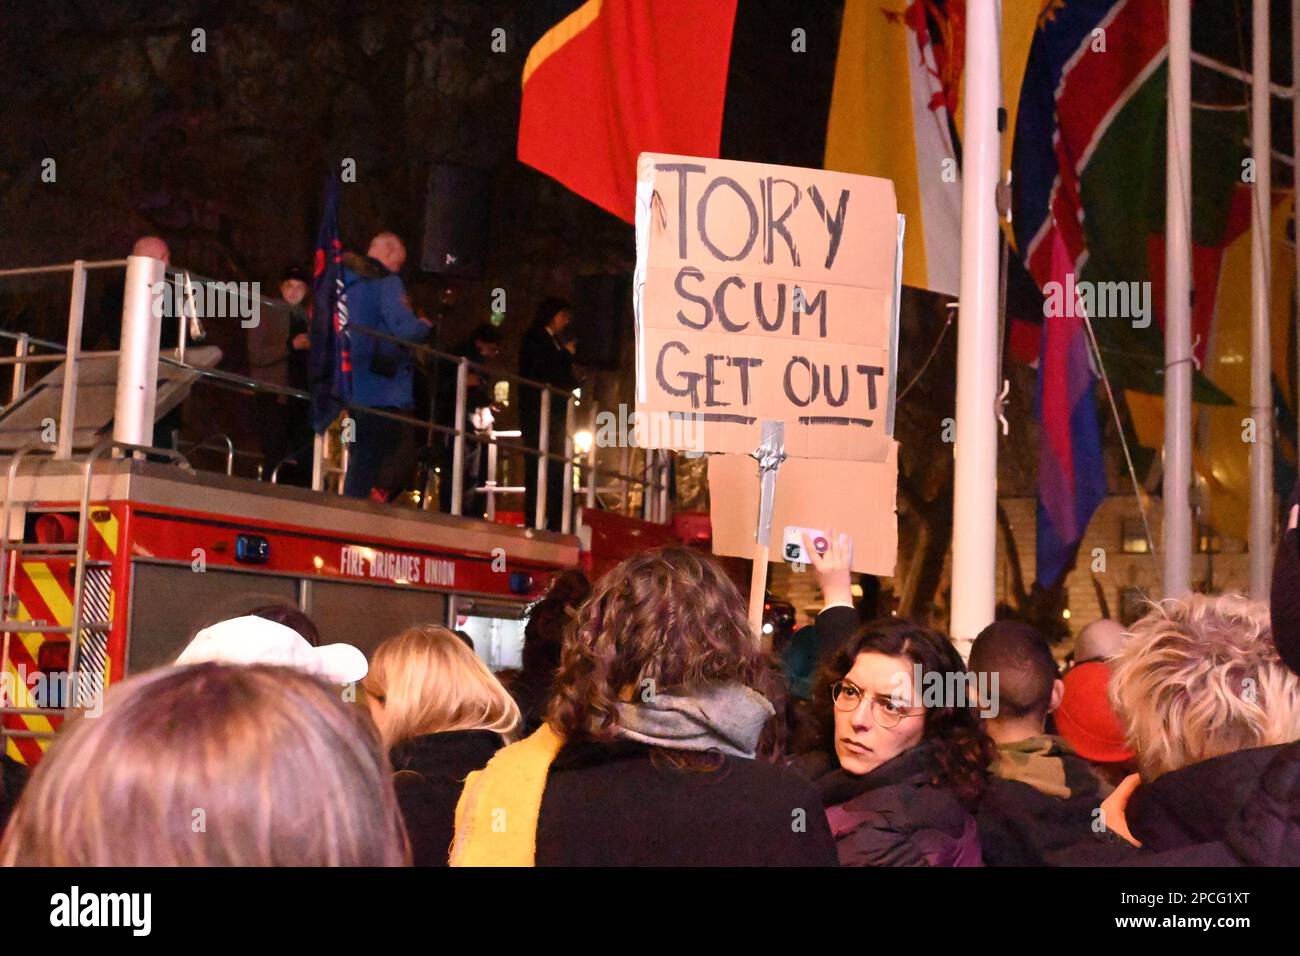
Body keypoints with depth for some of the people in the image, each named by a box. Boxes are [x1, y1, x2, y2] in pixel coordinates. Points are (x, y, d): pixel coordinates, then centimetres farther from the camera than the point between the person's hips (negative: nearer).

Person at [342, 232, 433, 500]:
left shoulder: (342, 280, 14)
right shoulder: (386, 282, -9)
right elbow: (405, 330, -20)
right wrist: (425, 325, 2)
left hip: (348, 386, 8)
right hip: (383, 388, -8)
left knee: (360, 460, 17)